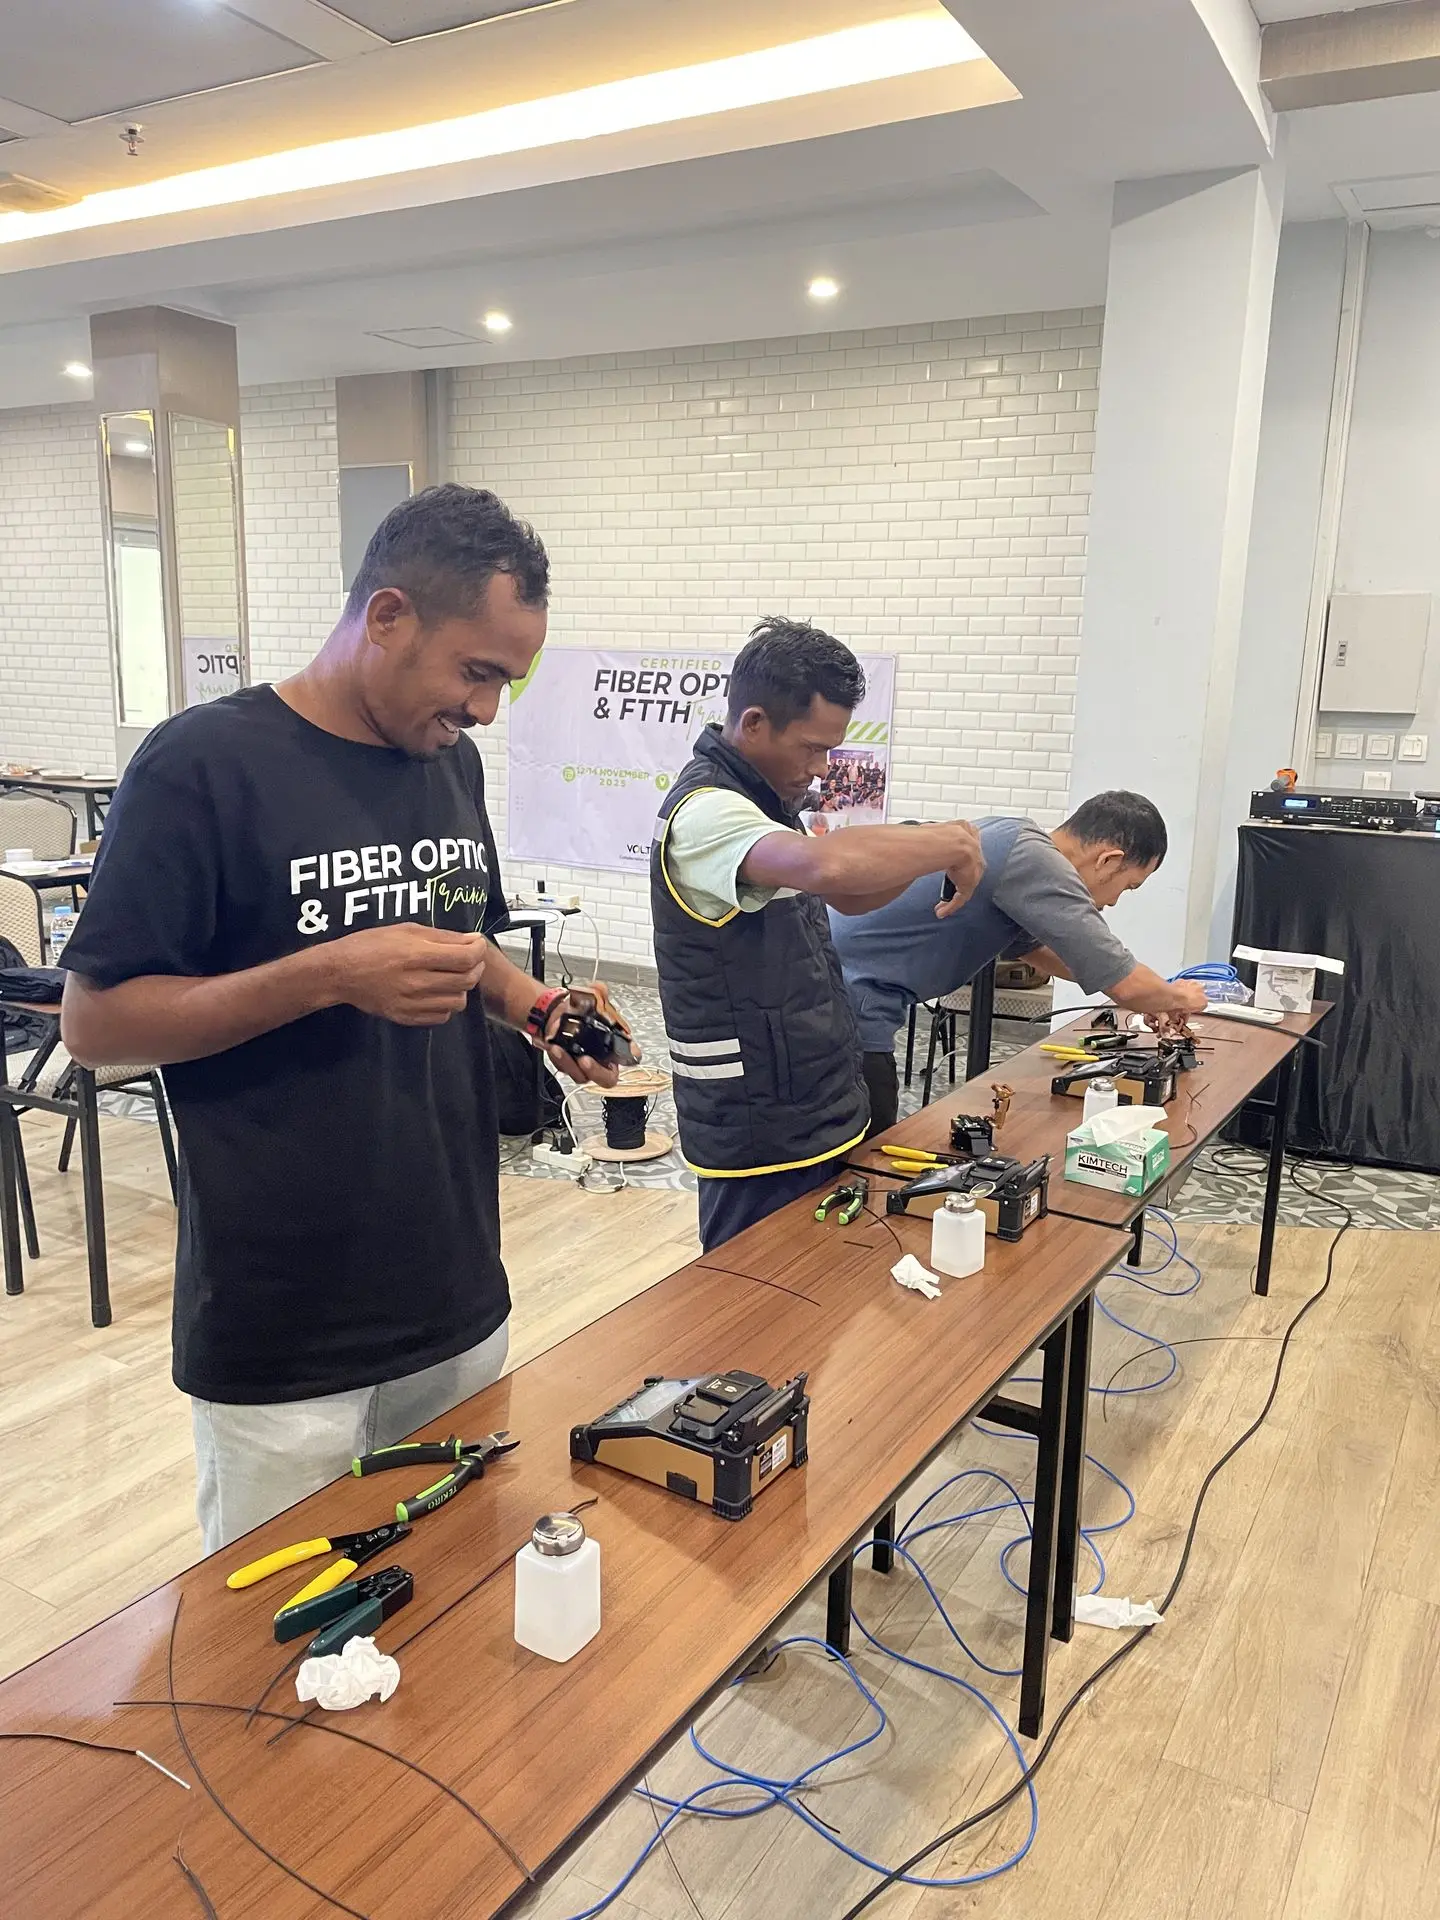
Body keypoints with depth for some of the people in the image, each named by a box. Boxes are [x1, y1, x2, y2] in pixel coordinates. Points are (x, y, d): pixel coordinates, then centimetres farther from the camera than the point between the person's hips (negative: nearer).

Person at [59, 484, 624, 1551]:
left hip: (461, 1303, 6)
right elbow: (95, 1022, -13)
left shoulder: (453, 760, 6)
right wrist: (329, 975, -23)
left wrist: (533, 1007, -1)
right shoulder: (205, 765, -13)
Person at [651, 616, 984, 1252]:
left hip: (815, 1113, 10)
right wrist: (950, 843, -24)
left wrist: (928, 857, 2)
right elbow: (827, 865, -40)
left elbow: (845, 895, 22)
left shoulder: (766, 799, 11)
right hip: (760, 1130, -9)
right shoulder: (705, 811, -21)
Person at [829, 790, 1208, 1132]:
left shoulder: (1013, 836, 11)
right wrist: (1176, 997, 10)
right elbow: (1124, 985, -13)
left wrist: (1151, 995, 32)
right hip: (850, 1004, -10)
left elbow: (1031, 946, 30)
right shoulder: (1035, 861, -17)